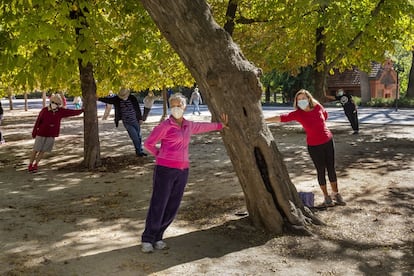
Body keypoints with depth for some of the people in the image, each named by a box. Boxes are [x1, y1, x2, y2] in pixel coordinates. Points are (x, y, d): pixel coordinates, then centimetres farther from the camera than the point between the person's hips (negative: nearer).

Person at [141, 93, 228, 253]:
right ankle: (147, 240, 9)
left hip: (182, 171, 6)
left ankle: (157, 237, 19)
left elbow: (203, 126, 31)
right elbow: (148, 144, -1)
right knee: (158, 206, -3)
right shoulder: (165, 126, -7)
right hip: (165, 169, -6)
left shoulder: (188, 126, 11)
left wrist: (220, 125, 42)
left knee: (172, 207, 6)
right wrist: (161, 155, 9)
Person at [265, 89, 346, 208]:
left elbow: (325, 115, 15)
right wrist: (264, 120, -30)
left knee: (331, 169, 11)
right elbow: (281, 118, -22)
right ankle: (326, 197, 21)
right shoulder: (297, 114, -13)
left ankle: (336, 194, 27)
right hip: (314, 146, -2)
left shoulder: (318, 107, -7)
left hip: (328, 142, 2)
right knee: (321, 171, 6)